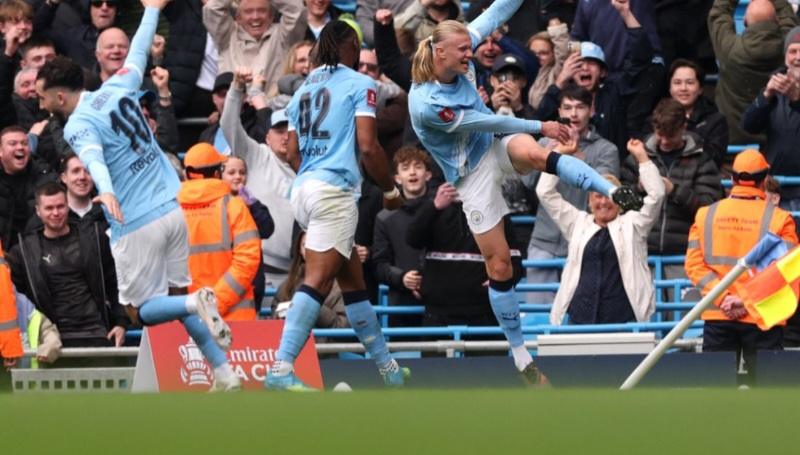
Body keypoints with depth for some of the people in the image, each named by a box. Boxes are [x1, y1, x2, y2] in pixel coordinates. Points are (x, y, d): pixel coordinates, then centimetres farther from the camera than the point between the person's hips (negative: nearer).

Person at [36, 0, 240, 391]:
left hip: (137, 226, -7)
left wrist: (106, 192, -56)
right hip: (172, 209, 7)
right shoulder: (116, 89, 6)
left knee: (139, 311, 6)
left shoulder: (78, 125, -14)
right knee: (173, 297, 17)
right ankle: (224, 373, 6)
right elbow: (138, 54, 24)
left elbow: (93, 157, -36)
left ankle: (197, 302, -24)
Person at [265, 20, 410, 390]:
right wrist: (390, 190, 5)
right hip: (334, 190, -8)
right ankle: (281, 369, -25)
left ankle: (386, 366, 24)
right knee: (317, 282, -14)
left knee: (353, 282, 16)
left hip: (303, 189, 8)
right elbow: (368, 147, -8)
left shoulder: (304, 90, 19)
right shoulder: (359, 84, 0)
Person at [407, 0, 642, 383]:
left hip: (496, 149, 4)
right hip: (472, 175, -4)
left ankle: (617, 193, -48)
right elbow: (485, 122, -19)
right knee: (499, 263, -3)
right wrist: (540, 127, -11)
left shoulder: (456, 60, -8)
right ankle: (520, 354, 9)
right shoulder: (425, 103, -26)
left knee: (531, 151, -33)